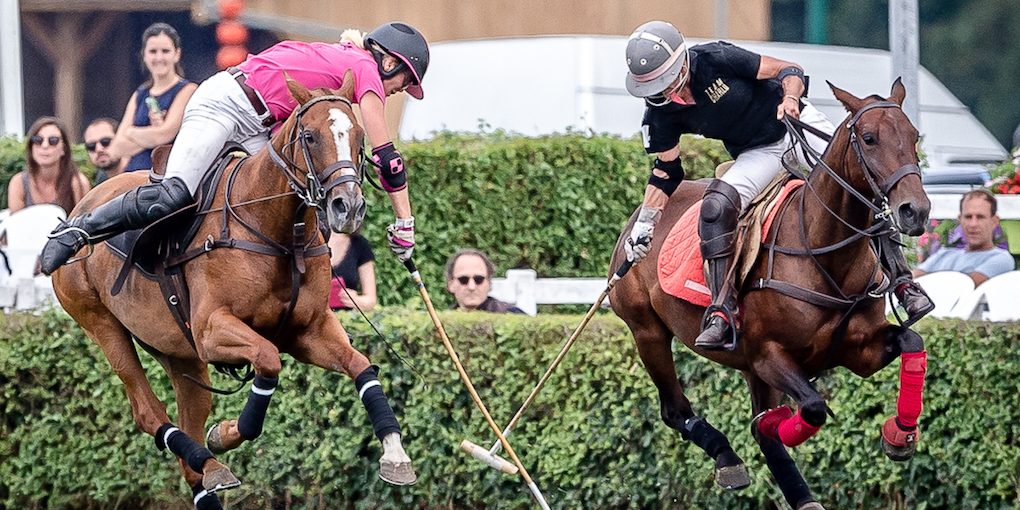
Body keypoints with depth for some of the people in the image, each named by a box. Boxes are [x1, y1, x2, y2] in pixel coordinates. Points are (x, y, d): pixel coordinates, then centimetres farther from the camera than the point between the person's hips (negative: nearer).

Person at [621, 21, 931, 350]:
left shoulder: (716, 59, -23)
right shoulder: (661, 114, -11)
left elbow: (790, 71, -15)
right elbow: (665, 171, 4)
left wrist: (790, 97, -35)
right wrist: (643, 224, -3)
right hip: (757, 155, 2)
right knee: (715, 206, -26)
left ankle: (904, 282, -7)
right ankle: (721, 312, -32)